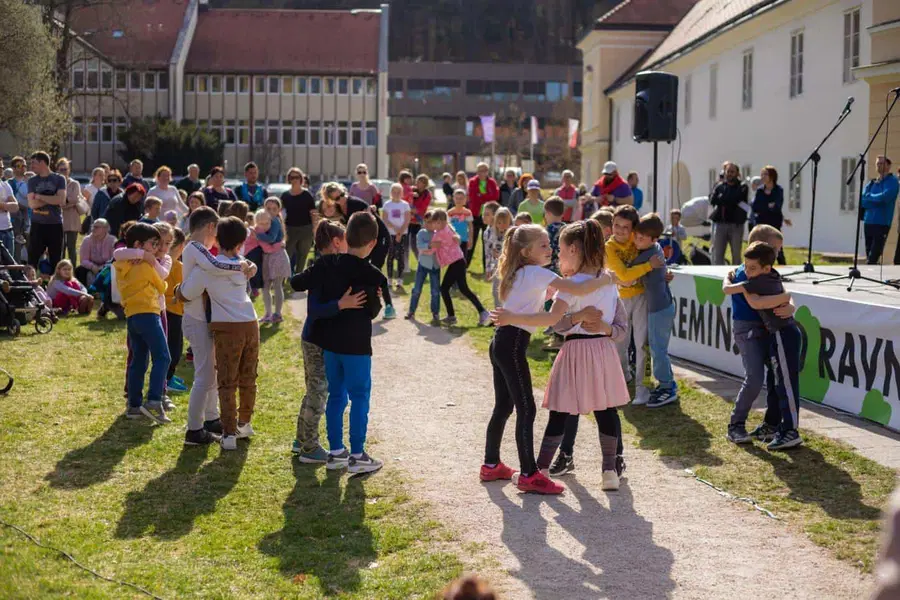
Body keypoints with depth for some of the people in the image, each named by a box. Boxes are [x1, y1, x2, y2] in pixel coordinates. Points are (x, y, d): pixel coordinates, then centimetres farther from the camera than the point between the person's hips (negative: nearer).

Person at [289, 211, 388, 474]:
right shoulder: (372, 275, -15)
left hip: (329, 341, 5)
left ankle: (335, 452, 20)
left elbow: (296, 283, 1)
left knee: (336, 395, 15)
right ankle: (357, 456, 6)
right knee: (360, 397, 4)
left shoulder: (326, 264, -2)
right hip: (356, 344, -5)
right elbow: (374, 311, -4)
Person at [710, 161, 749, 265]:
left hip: (736, 224, -2)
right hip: (720, 223, 2)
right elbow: (712, 200, -3)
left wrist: (721, 199, -2)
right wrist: (730, 201, -7)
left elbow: (736, 198, -14)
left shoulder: (742, 187, 4)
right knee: (717, 254, -1)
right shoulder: (719, 187, 13)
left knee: (736, 255, 5)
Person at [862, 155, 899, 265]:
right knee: (869, 256, 9)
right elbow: (862, 201, 5)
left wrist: (869, 196, -2)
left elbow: (884, 197, -17)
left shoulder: (892, 182, -1)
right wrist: (877, 200, -9)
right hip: (868, 222, 7)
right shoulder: (871, 183, 17)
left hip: (881, 223, -7)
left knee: (873, 258, -13)